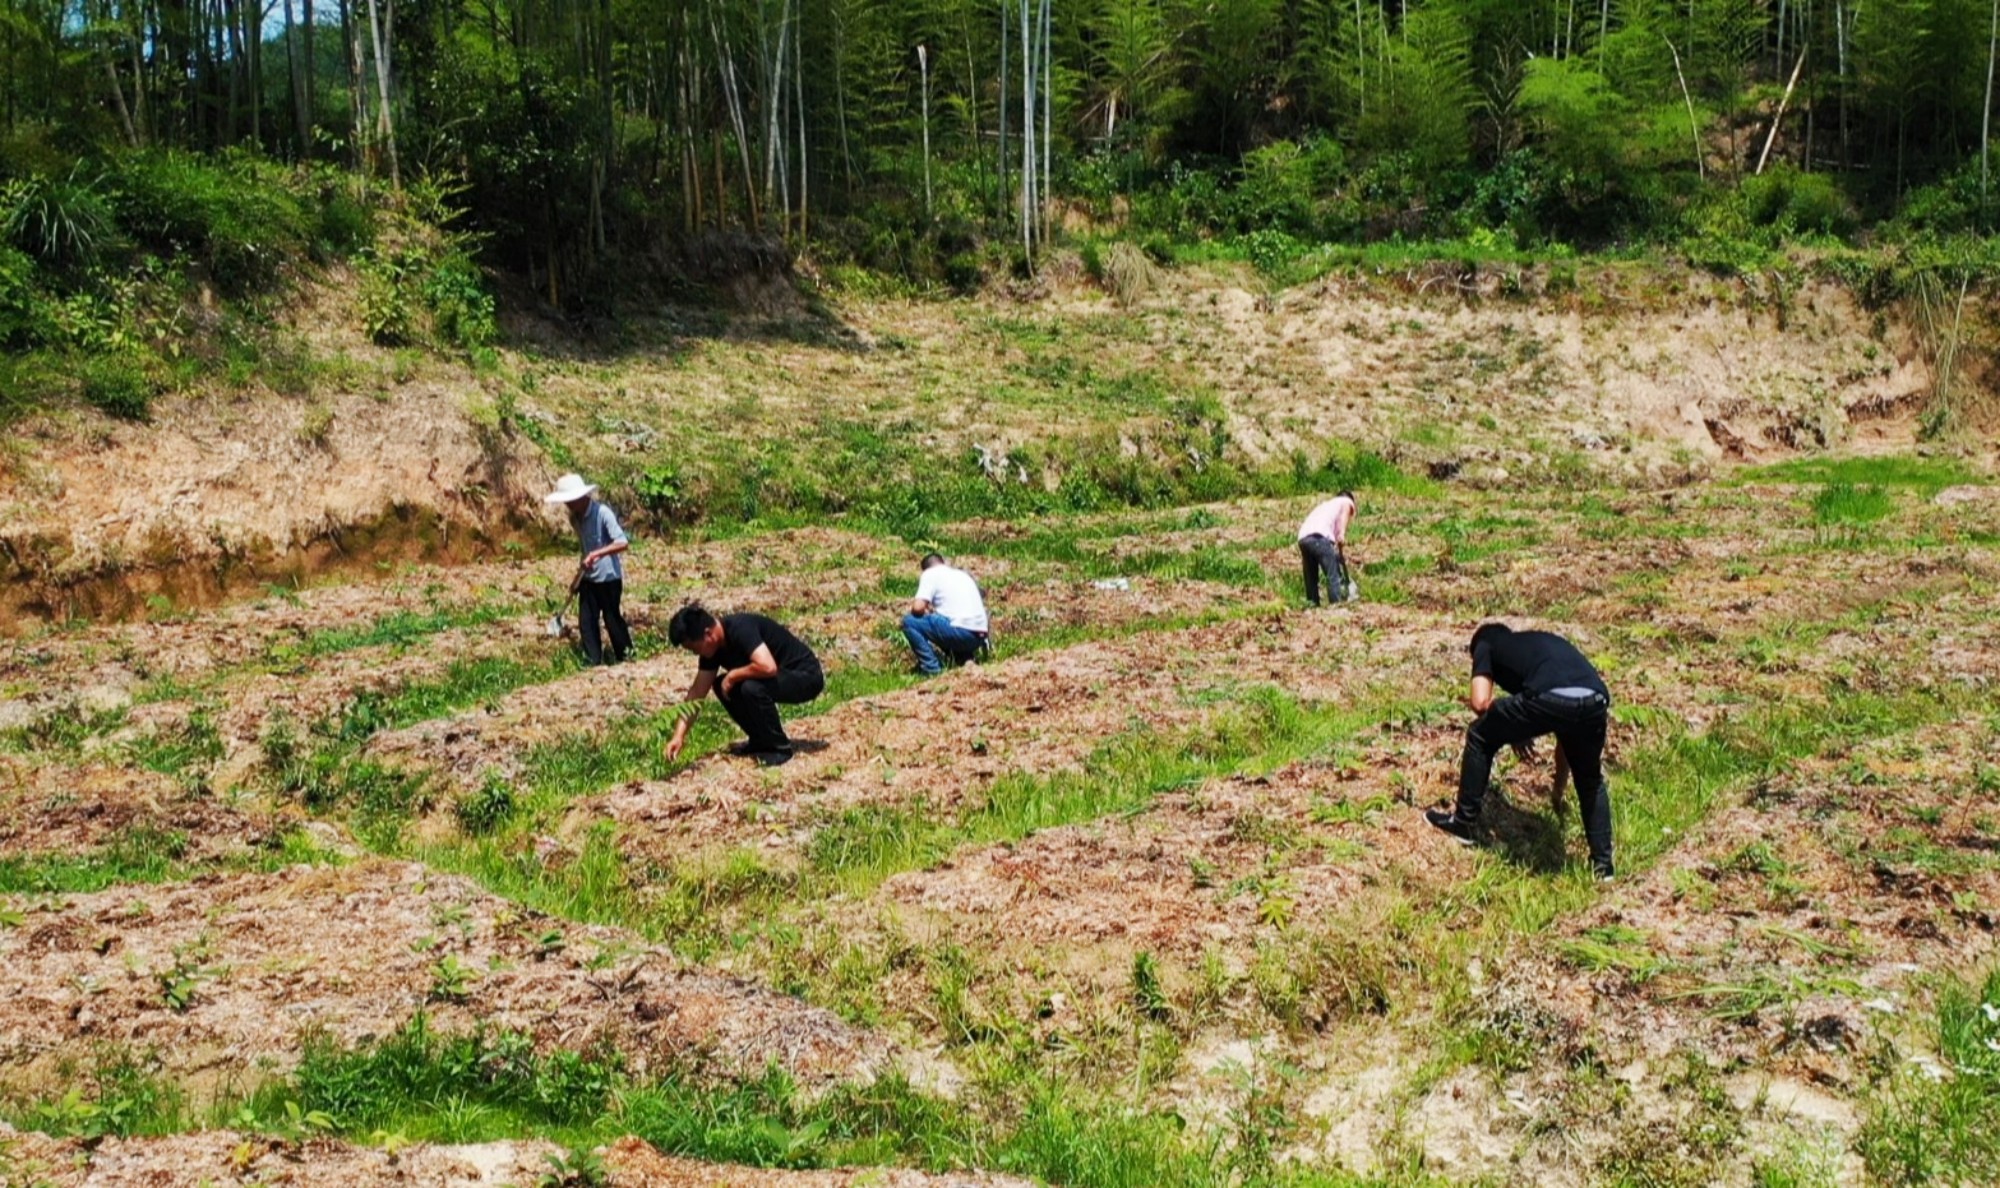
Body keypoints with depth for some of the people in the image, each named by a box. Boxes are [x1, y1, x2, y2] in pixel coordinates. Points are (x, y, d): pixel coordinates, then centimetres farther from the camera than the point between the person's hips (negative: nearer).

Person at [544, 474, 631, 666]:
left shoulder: (602, 512, -21)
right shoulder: (574, 517, 2)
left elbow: (623, 543, -28)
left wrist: (597, 554, -38)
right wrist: (582, 568, 14)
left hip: (609, 577, -7)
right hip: (588, 578, 7)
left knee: (612, 619, 4)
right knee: (586, 622, 5)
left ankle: (625, 659, 20)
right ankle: (592, 662, 15)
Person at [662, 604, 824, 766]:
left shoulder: (740, 629, -27)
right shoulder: (713, 646, -1)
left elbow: (768, 667, -41)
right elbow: (697, 692, 2)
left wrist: (732, 676, -23)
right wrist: (678, 736, -5)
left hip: (807, 676, -9)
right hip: (782, 676, 9)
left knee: (752, 688, -31)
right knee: (721, 685, 1)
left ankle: (780, 748, -12)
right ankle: (761, 740, 11)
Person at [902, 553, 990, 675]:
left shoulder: (930, 573, 5)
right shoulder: (962, 574, 27)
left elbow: (918, 607, -7)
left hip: (961, 631, -8)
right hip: (978, 636, 8)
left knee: (909, 621, 3)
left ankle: (932, 670, -3)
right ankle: (964, 659, 11)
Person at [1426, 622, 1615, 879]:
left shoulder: (1486, 645, 29)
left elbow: (1480, 702, 10)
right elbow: (1567, 729, 48)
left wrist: (1513, 731, 29)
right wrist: (1558, 789, 59)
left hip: (1549, 698, -5)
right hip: (1595, 701, 6)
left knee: (1480, 737, 22)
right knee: (1590, 779, 33)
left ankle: (1465, 822, 30)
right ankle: (1603, 864, 33)